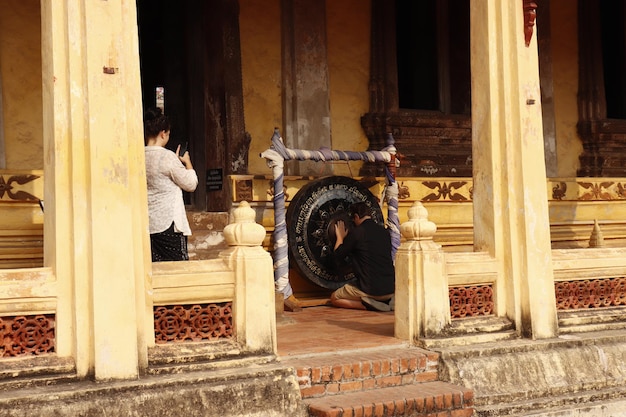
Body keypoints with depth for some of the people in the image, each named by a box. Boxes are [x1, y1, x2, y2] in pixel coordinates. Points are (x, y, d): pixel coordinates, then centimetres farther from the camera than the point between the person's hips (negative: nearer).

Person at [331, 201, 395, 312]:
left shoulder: (355, 233, -9)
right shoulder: (385, 232, 7)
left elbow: (338, 255, 3)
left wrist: (340, 237, 21)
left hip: (370, 289, -6)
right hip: (391, 289, 6)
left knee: (334, 298, 14)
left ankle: (366, 304, -7)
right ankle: (387, 301, 8)